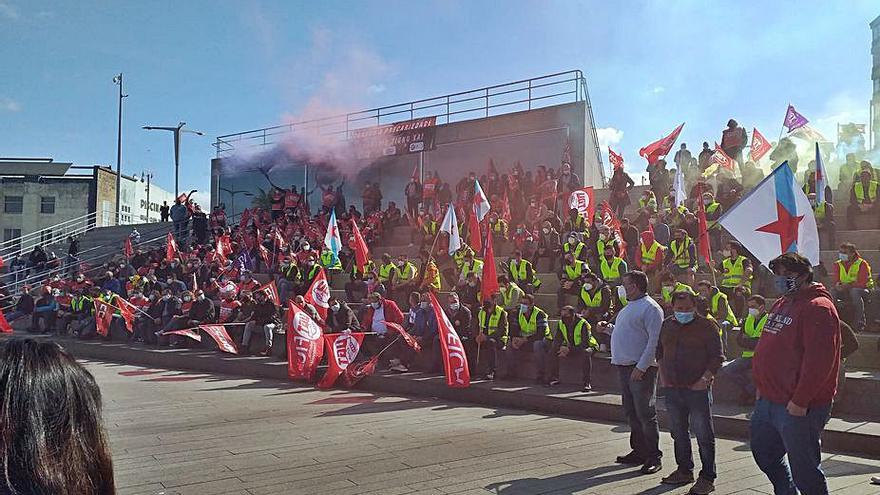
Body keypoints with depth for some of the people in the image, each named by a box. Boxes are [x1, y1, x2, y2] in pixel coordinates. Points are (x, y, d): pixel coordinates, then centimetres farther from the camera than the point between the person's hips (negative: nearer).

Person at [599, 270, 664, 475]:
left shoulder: (650, 308, -12)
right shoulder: (630, 307, 18)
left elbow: (655, 340, -19)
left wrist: (641, 367, -23)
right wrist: (609, 328, 12)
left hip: (641, 368, -9)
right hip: (624, 366, 9)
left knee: (646, 413, -4)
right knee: (631, 412, 14)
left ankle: (653, 457, 4)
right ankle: (639, 451, 25)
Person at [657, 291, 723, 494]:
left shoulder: (707, 326, -5)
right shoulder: (667, 325, 11)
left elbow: (717, 357, -7)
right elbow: (660, 352, 20)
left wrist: (705, 379, -15)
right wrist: (662, 376, 11)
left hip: (697, 389, -6)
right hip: (671, 389, 6)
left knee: (704, 435, 0)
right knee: (678, 432, 15)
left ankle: (707, 478, 10)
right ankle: (684, 471, 29)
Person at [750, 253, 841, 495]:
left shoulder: (818, 308, -15)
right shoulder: (782, 304, 15)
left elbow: (819, 360, -24)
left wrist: (800, 401, -23)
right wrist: (762, 387, 18)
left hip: (798, 407, -10)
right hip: (768, 401, 10)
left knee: (803, 468, 0)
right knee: (763, 452, 22)